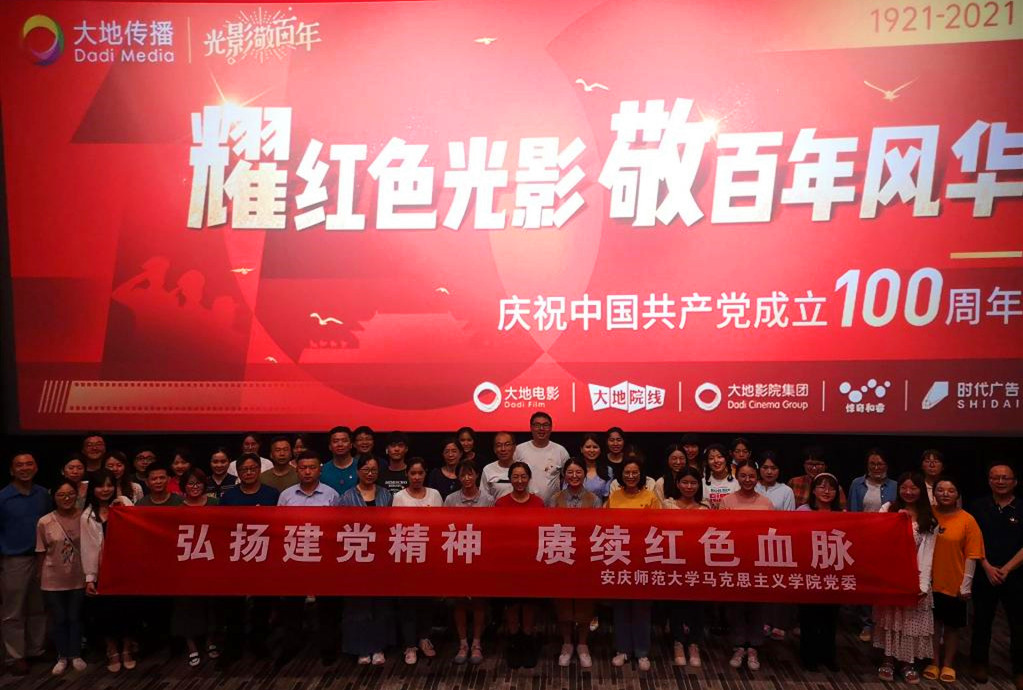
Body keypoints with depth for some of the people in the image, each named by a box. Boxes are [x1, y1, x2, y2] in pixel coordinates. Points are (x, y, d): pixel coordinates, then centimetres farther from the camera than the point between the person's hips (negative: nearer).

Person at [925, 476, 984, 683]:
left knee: (952, 625, 12)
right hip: (930, 582, 1)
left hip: (954, 584, -1)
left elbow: (971, 555, -7)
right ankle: (934, 662, 28)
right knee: (933, 623, 12)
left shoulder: (967, 520, -8)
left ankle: (948, 665, 29)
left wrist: (966, 585, -9)